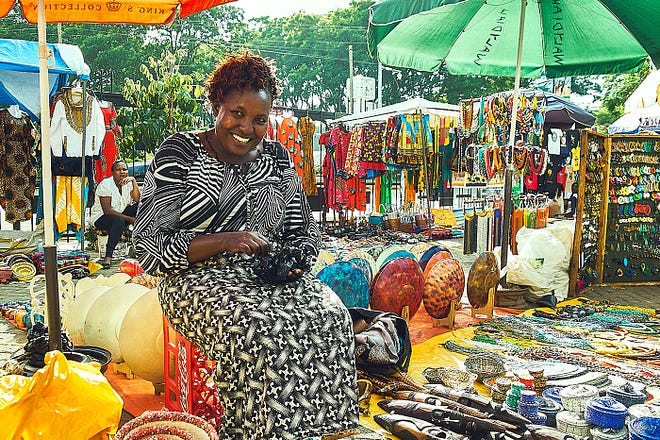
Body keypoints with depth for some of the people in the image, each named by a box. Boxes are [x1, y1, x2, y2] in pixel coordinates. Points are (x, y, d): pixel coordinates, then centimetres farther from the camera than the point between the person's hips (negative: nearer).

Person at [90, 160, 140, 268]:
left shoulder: (128, 183, 0)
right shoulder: (105, 185, -16)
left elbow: (138, 200, -17)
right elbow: (107, 210, -23)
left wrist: (133, 181, -23)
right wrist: (129, 218, -26)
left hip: (120, 214, 6)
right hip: (100, 218, -6)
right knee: (119, 221, -38)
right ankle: (108, 257, -38)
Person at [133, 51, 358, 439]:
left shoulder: (277, 158, 11)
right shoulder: (178, 155, -2)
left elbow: (306, 232, 15)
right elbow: (150, 249, -9)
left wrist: (293, 262, -8)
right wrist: (224, 241, -21)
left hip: (269, 277, 4)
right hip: (200, 279, -4)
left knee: (331, 317, -24)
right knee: (261, 329, -33)